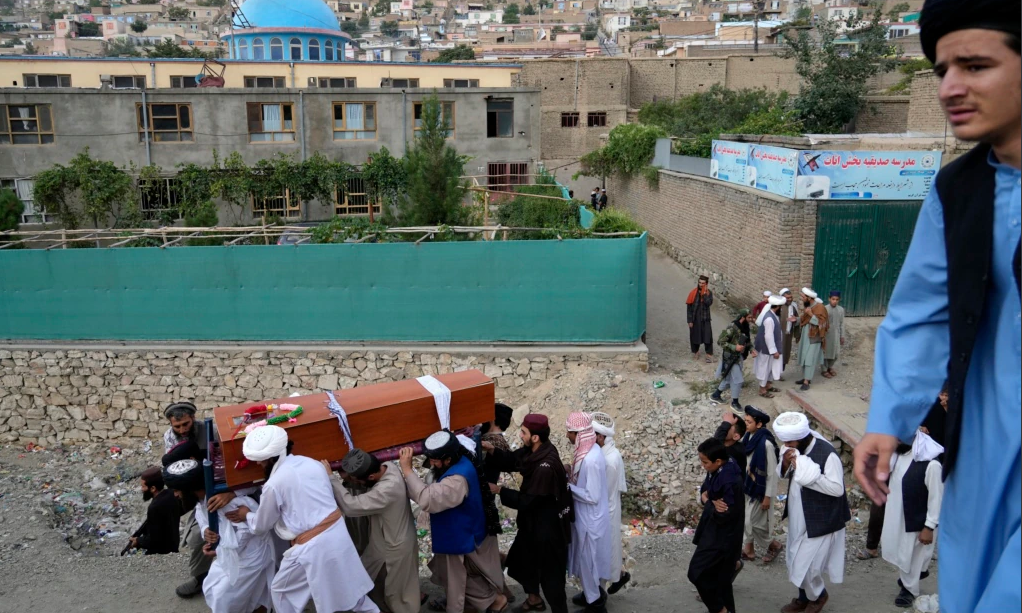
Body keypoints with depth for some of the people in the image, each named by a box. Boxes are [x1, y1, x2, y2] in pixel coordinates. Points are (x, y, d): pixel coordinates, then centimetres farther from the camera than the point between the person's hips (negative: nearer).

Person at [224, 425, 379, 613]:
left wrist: (247, 515, 23)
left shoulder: (274, 484, -14)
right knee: (349, 588, 23)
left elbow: (261, 526, 1)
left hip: (312, 547, -6)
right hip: (338, 532, 6)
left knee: (281, 592, 18)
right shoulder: (311, 463, 5)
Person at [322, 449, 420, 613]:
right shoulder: (388, 466, -14)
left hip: (394, 546, -8)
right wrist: (348, 479, -19)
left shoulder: (387, 489, -41)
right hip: (388, 540, 8)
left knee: (398, 591, 15)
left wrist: (330, 479, -31)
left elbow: (351, 506, -38)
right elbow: (365, 492, 1)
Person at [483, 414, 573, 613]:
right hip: (534, 519, 10)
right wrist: (493, 450, -12)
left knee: (550, 570, 6)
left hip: (548, 525, -10)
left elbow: (527, 500, -25)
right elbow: (510, 460, 7)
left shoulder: (546, 467, -33)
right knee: (522, 558, 25)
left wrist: (500, 490, -16)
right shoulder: (534, 451, -6)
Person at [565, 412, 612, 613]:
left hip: (590, 519, -9)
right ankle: (592, 593, 43)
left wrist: (567, 486, -19)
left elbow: (592, 497, -27)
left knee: (588, 560, 9)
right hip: (584, 516, 9)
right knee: (586, 558, 24)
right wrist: (570, 475, -2)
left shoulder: (592, 459, -30)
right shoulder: (586, 451, -1)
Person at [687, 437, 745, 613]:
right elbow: (705, 490, 9)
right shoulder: (717, 470, -3)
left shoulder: (730, 481, -30)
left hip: (722, 534, -9)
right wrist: (708, 499, -14)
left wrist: (709, 503, -12)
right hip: (713, 528, 9)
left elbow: (724, 515, -28)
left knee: (697, 571, -2)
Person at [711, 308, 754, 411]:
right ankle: (734, 402, 15)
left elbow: (747, 340, 17)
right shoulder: (732, 328, -25)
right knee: (737, 379, -3)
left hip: (738, 356, 9)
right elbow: (720, 341, -23)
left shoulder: (744, 327, 2)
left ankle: (715, 395, 34)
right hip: (730, 357, -9)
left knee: (729, 378, 18)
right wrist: (734, 347, -27)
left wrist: (751, 349, 1)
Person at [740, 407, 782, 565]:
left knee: (754, 521, 3)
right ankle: (749, 549, 31)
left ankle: (774, 545, 26)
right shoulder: (749, 437, -3)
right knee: (748, 519, 16)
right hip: (748, 484, 7)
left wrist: (768, 496, -16)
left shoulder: (766, 443, -26)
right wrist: (741, 483, 15)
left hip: (760, 488, -7)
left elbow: (772, 472, -20)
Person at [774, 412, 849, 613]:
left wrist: (809, 473, -31)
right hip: (798, 517, 7)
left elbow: (837, 488, -25)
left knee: (806, 564, 1)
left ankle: (818, 595, 31)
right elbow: (783, 475, 6)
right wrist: (785, 464, -17)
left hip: (820, 520, -7)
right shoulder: (795, 448, -6)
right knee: (796, 561, 19)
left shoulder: (827, 454, -27)